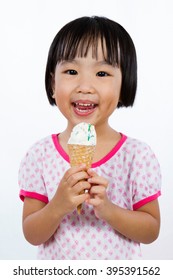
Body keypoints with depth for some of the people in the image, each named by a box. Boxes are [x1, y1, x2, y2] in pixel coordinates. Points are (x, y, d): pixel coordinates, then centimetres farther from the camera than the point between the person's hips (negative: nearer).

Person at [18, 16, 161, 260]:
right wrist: (58, 206, -28)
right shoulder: (39, 155, -13)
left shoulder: (138, 155, -15)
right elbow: (31, 235, -10)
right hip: (56, 271, 1)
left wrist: (107, 210, -26)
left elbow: (151, 231, -11)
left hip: (120, 269, 0)